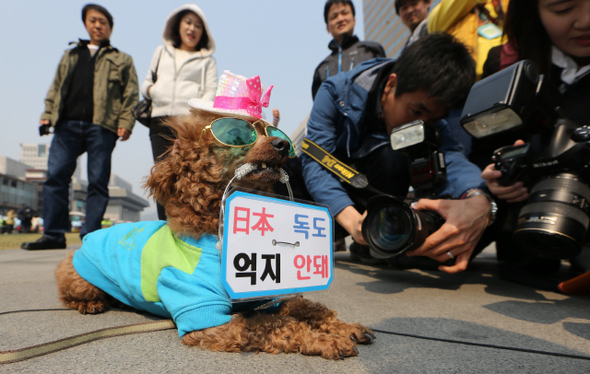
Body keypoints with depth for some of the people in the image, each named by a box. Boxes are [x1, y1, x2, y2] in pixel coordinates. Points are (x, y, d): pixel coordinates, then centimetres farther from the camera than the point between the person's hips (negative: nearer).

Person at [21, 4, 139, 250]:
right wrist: (48, 114, 10)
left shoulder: (122, 60, 17)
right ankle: (53, 234, 1)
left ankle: (90, 237, 1)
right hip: (67, 124, 4)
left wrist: (125, 122, -7)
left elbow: (131, 94, 6)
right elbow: (56, 88, 24)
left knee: (98, 181, -5)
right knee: (56, 176, -5)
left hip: (101, 126, -3)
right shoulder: (70, 56, 27)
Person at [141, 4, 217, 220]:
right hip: (160, 121, 3)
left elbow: (211, 91, 5)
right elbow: (146, 82, 28)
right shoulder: (162, 52, 27)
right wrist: (150, 89, 3)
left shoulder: (207, 60, 19)